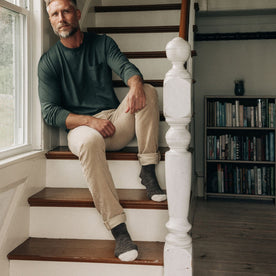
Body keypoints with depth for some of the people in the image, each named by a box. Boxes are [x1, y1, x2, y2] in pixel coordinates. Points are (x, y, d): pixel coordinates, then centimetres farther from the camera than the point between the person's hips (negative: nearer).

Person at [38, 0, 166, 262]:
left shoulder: (102, 43, 10)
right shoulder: (49, 61, 2)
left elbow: (125, 67, -9)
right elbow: (49, 112, -6)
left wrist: (136, 85, -35)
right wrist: (90, 121, -22)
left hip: (116, 121, 3)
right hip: (80, 127, -3)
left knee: (148, 91, -20)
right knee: (90, 141, -38)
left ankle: (148, 171, -23)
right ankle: (118, 230, -40)